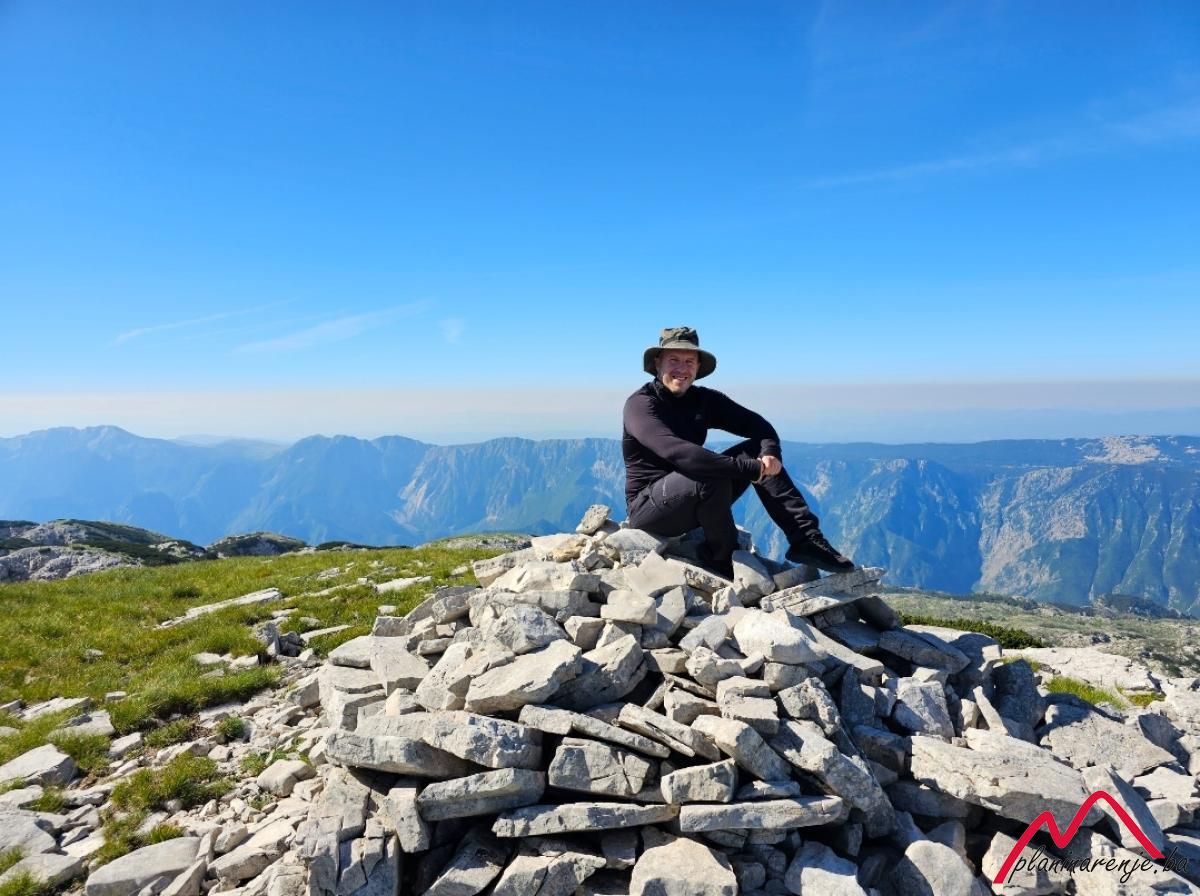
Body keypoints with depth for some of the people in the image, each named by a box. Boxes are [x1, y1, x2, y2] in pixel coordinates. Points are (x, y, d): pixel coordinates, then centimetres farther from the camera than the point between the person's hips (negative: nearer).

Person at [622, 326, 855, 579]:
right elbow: (677, 452, -33)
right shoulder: (640, 404, -17)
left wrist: (770, 453, -23)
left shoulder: (704, 399, 4)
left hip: (697, 499, 7)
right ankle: (722, 558, -10)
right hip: (648, 506, -7)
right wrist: (749, 469, -33)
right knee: (712, 478, -34)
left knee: (757, 451, -6)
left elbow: (756, 424, 1)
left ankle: (805, 541, -10)